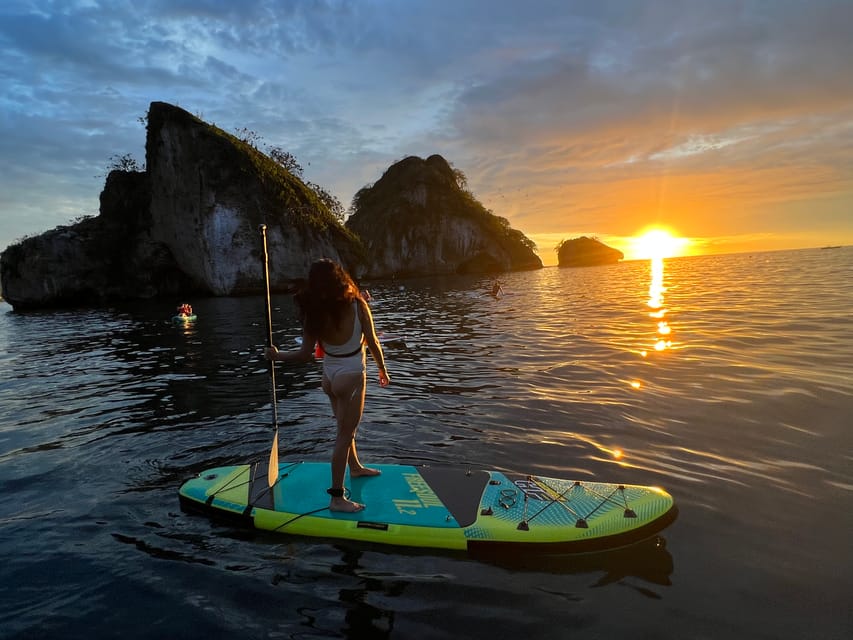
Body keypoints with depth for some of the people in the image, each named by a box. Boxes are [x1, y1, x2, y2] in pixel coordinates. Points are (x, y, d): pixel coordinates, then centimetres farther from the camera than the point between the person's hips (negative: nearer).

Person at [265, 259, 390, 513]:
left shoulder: (313, 313, -10)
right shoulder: (357, 305, -17)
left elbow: (306, 354, -10)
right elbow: (373, 343, -11)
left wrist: (277, 355, 6)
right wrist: (383, 370, 3)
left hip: (329, 376, 5)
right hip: (352, 377, -5)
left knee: (345, 427, 24)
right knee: (344, 434, 2)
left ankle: (355, 468, 46)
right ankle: (337, 497, 6)